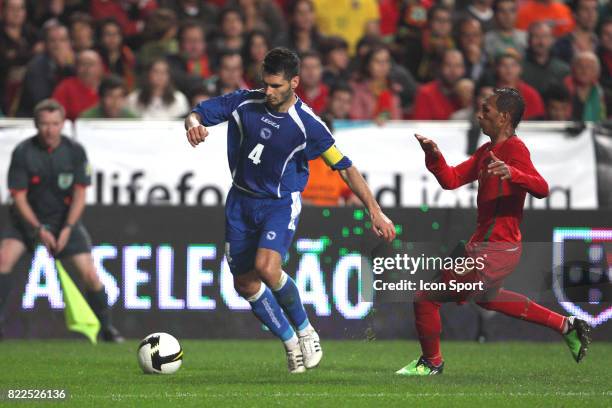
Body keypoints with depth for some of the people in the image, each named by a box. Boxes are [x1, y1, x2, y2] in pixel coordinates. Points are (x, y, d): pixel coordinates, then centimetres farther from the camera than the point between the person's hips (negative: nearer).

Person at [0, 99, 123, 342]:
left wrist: (67, 229, -18)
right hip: (28, 219, -1)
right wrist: (39, 229, -21)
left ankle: (106, 327, 10)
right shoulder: (23, 152, -13)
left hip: (65, 221, 1)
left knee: (90, 274, -10)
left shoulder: (75, 151, -9)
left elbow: (79, 195, -6)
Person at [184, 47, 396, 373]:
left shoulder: (306, 124, -18)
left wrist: (374, 211, -16)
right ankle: (290, 342, 24)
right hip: (241, 200, 5)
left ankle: (304, 329, -4)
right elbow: (198, 113, 0)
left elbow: (344, 167, -13)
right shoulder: (245, 103, -9)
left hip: (281, 203, -5)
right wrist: (194, 124, -26)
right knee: (244, 283, 5)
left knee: (266, 268, -28)